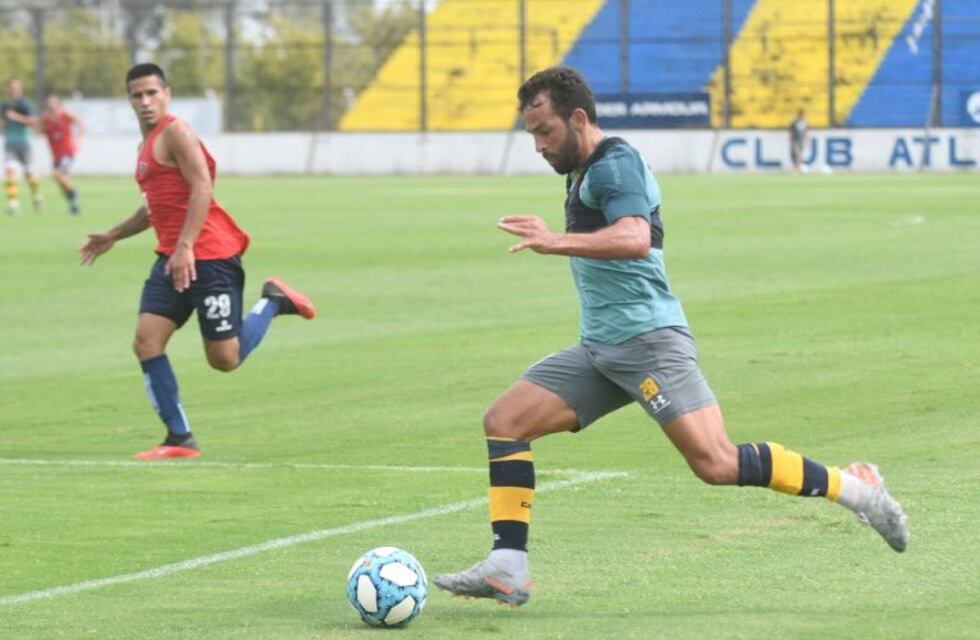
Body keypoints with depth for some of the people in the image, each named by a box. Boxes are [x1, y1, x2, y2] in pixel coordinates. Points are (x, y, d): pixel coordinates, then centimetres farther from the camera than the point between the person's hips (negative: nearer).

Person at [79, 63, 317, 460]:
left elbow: (202, 188, -19)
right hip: (172, 259, 9)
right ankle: (179, 439, -4)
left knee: (225, 359, -6)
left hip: (209, 258, -9)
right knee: (146, 341, -8)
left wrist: (185, 247, -26)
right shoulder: (147, 145, 20)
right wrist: (113, 236, 31)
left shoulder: (176, 133, -9)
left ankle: (273, 302, 19)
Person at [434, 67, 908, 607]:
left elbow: (635, 239, -30)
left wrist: (556, 242, -40)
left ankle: (854, 487, -4)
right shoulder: (584, 174, 19)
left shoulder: (614, 164, -12)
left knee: (716, 463, -18)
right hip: (600, 348, 10)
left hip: (647, 338, -10)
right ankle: (507, 569, -7)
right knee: (503, 421, -2)